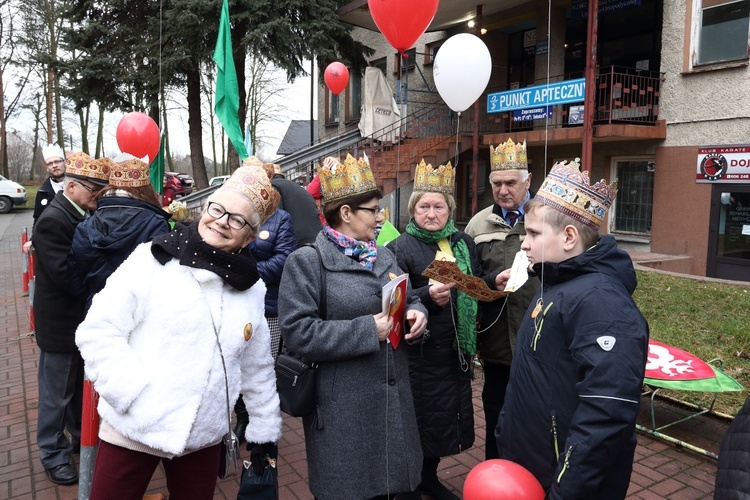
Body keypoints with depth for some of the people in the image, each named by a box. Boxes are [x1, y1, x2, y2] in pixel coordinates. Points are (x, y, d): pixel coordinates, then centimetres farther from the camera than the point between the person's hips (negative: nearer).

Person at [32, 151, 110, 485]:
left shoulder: (85, 215, 4)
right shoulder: (52, 220, -21)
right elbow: (65, 274, -26)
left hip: (84, 318, 8)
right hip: (60, 323, -8)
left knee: (82, 387, 21)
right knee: (57, 392, 9)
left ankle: (81, 437, 39)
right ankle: (53, 453, 26)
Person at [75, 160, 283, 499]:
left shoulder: (251, 287, 2)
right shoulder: (152, 260, -9)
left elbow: (258, 368, 10)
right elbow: (97, 333, -10)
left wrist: (265, 431, 13)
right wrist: (137, 394, -17)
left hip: (204, 437, 3)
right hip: (134, 428, -3)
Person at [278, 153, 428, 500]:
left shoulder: (384, 256, 11)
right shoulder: (307, 261, -12)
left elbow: (410, 300, 18)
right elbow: (297, 333, -20)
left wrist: (416, 314, -7)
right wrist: (368, 330, -22)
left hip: (393, 400, 6)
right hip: (343, 409, -6)